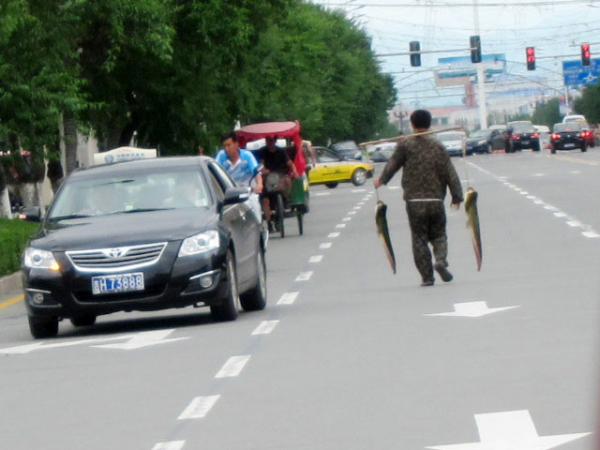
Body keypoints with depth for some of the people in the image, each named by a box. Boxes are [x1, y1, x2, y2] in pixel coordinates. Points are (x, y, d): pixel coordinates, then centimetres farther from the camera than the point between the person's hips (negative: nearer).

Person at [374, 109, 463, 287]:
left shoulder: (405, 144, -3)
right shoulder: (437, 146, 2)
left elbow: (393, 164, 5)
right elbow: (450, 173, 1)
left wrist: (381, 180, 24)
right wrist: (457, 197, 7)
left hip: (414, 201, -1)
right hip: (436, 200, 1)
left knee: (419, 238, 6)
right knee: (438, 234, 14)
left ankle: (427, 276, 2)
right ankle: (441, 260, -14)